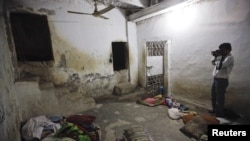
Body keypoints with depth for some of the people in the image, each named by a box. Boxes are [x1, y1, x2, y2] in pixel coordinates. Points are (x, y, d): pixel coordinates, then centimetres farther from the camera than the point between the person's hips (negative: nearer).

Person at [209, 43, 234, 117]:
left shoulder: (230, 58, -16)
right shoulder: (222, 56, 10)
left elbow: (220, 66, -27)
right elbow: (213, 63, 18)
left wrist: (218, 56, -15)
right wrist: (215, 56, 3)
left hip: (222, 80, -9)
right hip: (215, 79, 9)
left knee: (219, 97, 2)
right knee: (213, 96, 18)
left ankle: (219, 113, 17)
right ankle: (214, 110, 34)